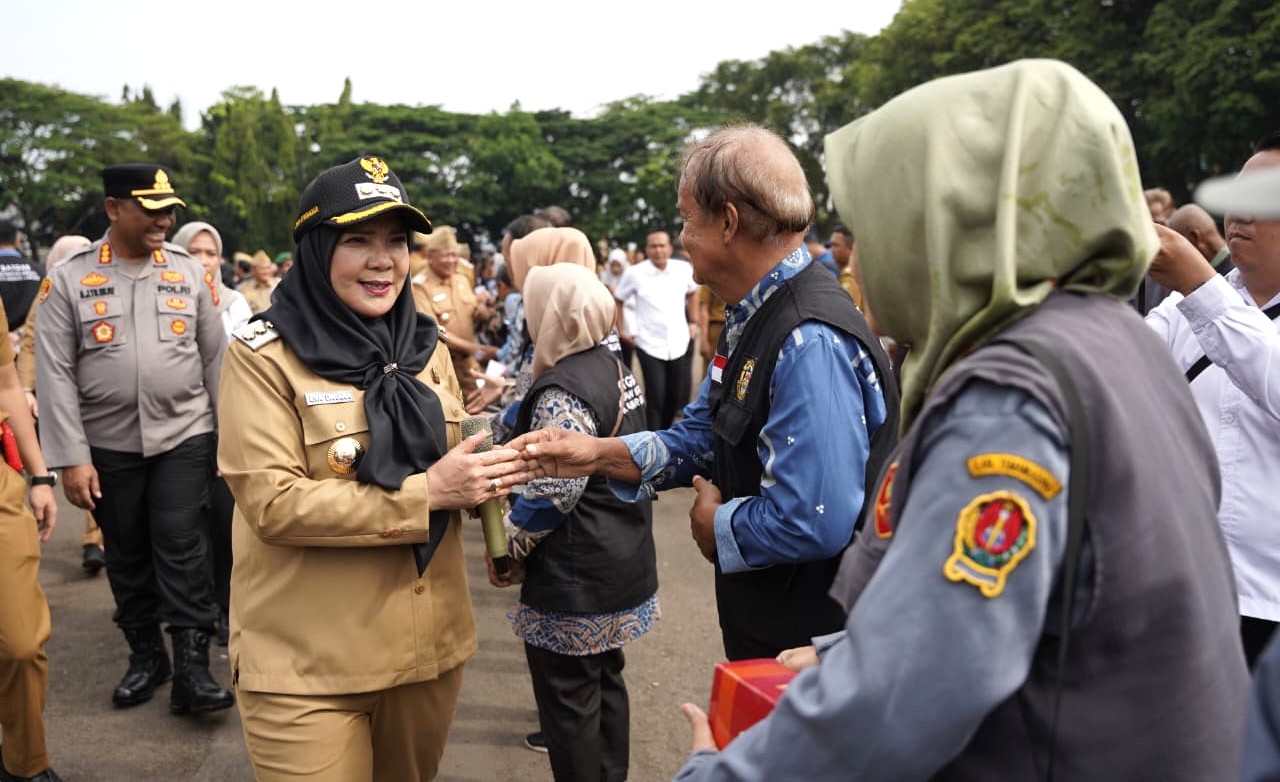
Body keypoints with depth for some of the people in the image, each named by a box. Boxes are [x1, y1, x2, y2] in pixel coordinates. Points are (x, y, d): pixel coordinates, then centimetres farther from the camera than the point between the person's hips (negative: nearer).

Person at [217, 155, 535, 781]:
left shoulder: (425, 346, 6)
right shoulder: (264, 355, -10)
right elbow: (271, 503, -18)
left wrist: (492, 474, -10)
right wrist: (426, 493, -22)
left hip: (428, 643, 6)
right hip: (308, 663, -5)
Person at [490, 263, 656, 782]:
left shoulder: (561, 391, -22)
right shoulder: (613, 366, 6)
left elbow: (554, 492, -24)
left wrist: (507, 546, -10)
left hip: (574, 577, -9)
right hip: (622, 559, 10)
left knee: (568, 699, 5)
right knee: (605, 680, 21)